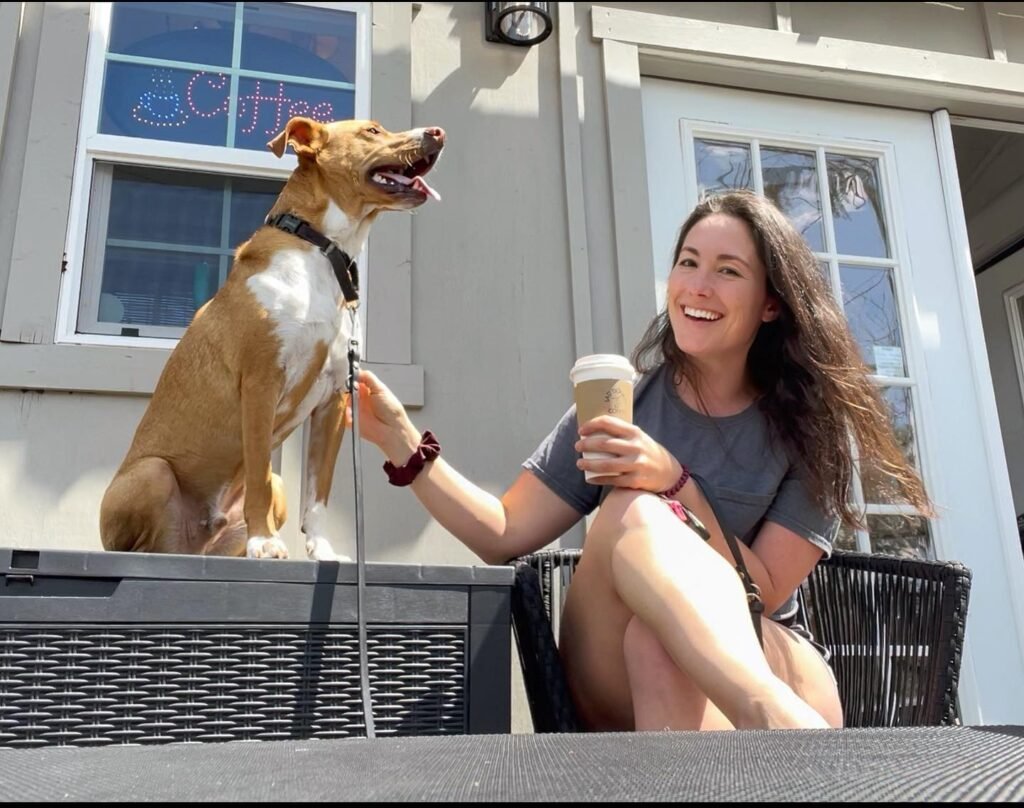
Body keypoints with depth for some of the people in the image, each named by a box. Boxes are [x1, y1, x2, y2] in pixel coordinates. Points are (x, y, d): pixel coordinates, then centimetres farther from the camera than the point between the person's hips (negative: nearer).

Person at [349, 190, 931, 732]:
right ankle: (773, 717, -45)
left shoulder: (813, 429, 0)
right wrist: (400, 439, -9)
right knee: (631, 511, -32)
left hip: (771, 674, -2)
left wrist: (676, 485, -24)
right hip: (619, 697, 2)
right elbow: (505, 536, 1)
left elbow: (766, 592, -10)